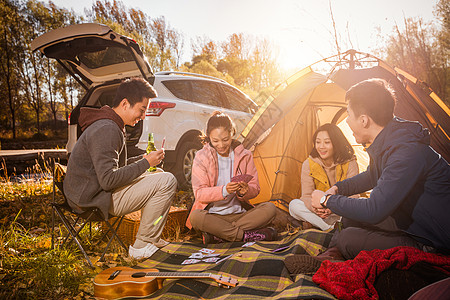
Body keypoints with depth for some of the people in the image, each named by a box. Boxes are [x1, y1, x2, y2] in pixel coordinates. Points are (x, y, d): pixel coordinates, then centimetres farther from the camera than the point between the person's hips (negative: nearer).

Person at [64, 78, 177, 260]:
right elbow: (108, 180, -27)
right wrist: (145, 163, -19)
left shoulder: (111, 125, 12)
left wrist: (144, 162, 7)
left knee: (157, 176, 20)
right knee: (167, 181, -17)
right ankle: (142, 246, -6)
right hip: (96, 199, -11)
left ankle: (152, 238, 21)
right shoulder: (106, 130, -21)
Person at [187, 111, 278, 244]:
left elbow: (255, 188, 5)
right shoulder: (201, 157, -4)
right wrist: (224, 190, -28)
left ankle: (217, 235, -27)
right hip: (212, 215, -2)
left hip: (239, 214, 3)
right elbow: (199, 193, -10)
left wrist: (245, 191, -21)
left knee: (270, 208, -22)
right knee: (195, 217, -34)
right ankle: (247, 235, -26)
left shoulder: (244, 156, 3)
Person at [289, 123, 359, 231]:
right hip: (319, 212, 1)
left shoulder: (350, 163, -12)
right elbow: (307, 195, -12)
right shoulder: (308, 164, -9)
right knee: (294, 205, -26)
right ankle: (332, 228, -29)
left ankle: (314, 223, -27)